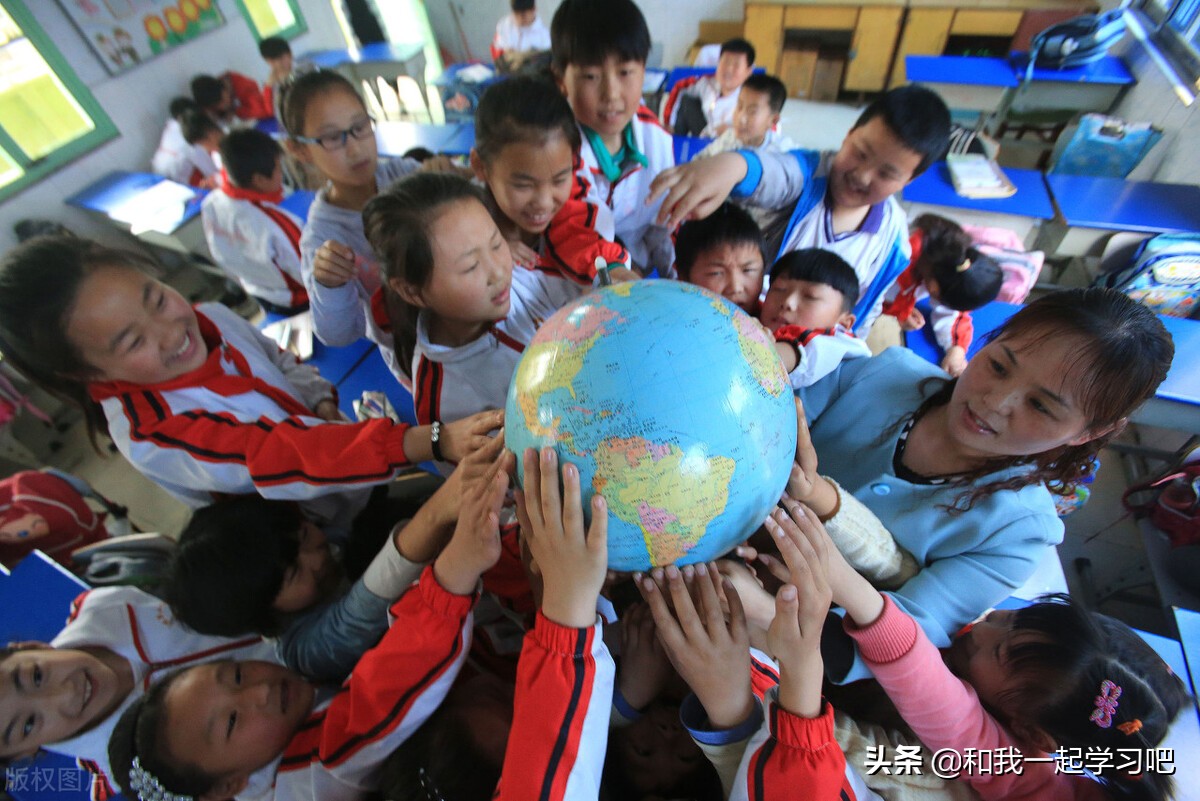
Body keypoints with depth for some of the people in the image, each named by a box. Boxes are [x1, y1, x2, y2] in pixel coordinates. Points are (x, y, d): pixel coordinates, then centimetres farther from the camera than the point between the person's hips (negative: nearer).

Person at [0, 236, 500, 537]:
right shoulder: (149, 433, -29)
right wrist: (431, 442, -54)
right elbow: (282, 458, -42)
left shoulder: (208, 318, -10)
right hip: (321, 538, -6)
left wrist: (321, 399, -14)